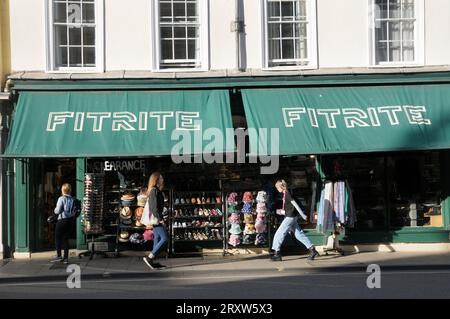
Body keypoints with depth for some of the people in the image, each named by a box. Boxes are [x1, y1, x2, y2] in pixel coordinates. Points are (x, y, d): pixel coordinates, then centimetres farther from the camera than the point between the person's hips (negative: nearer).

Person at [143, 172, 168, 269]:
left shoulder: (156, 190, 17)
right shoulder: (154, 190, -14)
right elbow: (154, 207, -20)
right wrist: (160, 218, -20)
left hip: (155, 219, 10)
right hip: (156, 218, -10)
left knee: (157, 239, 10)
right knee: (165, 238, -10)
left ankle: (153, 261, 11)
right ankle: (150, 257, -10)